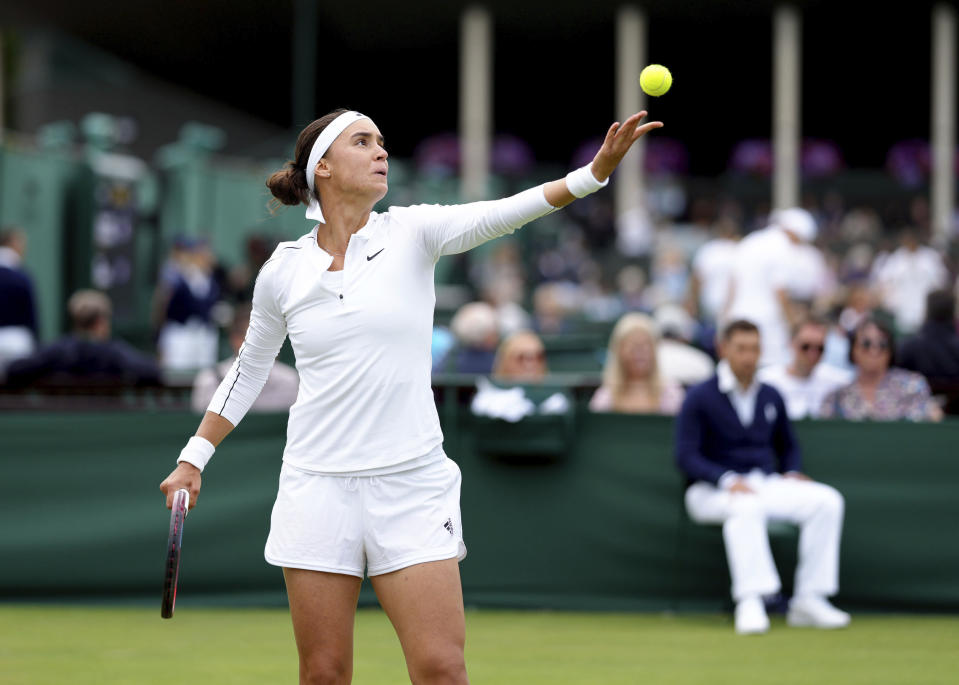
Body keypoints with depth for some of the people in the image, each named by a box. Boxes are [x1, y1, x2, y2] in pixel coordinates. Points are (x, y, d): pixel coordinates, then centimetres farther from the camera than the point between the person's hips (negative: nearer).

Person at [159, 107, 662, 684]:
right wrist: (194, 459, 18)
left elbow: (501, 214, -17)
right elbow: (249, 371, 19)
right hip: (318, 487, 1)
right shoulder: (283, 271, 4)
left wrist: (596, 171, -33)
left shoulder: (411, 234, 0)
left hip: (413, 485, -1)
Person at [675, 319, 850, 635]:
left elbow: (788, 445, 25)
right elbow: (686, 456, -10)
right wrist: (728, 480, -24)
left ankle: (809, 599, -19)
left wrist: (791, 473, 2)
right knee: (747, 506, -41)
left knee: (827, 500, -19)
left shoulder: (770, 396, 14)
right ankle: (749, 603, -45)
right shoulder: (699, 398, -3)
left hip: (767, 483, 5)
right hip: (712, 490, -5)